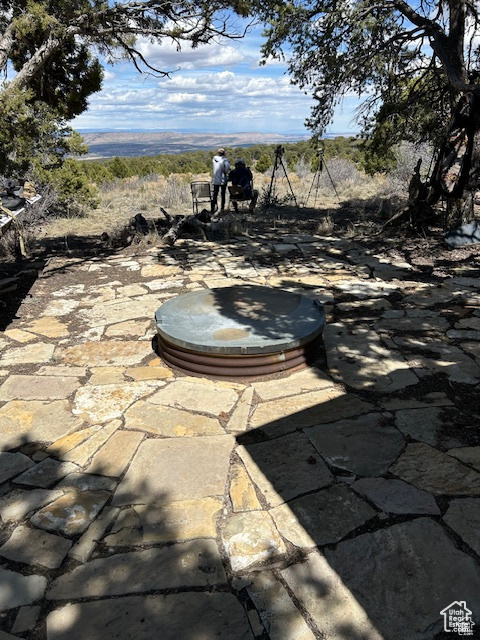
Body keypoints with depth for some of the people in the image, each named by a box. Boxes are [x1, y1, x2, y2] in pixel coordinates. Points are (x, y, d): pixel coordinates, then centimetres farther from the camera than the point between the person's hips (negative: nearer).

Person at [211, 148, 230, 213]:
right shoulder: (224, 160, -12)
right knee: (223, 194, 9)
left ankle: (213, 208, -3)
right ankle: (222, 208, 13)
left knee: (215, 194, 8)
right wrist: (226, 172, -13)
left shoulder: (214, 159, 3)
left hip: (215, 180, 3)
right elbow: (227, 166, -29)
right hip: (223, 180, -3)